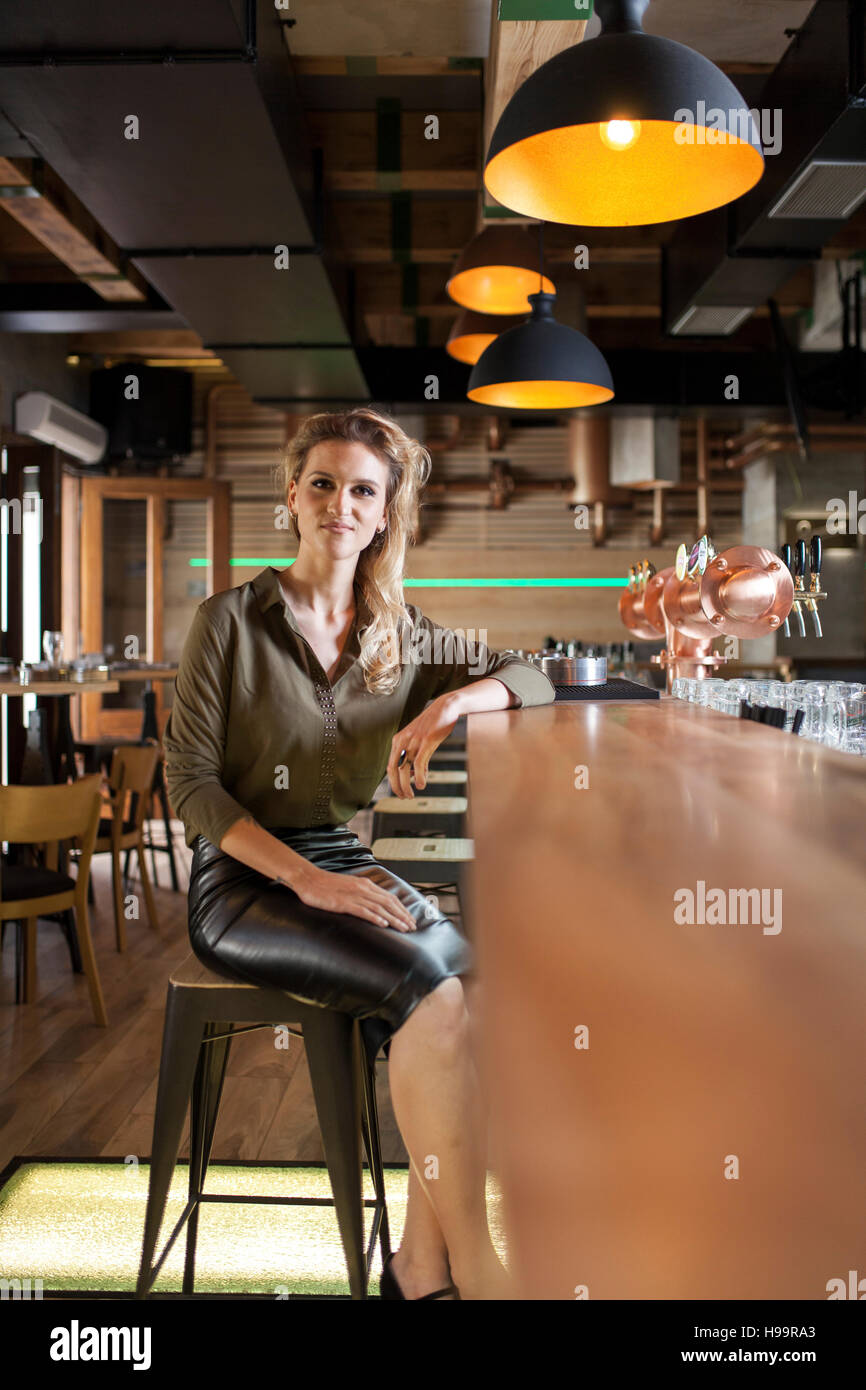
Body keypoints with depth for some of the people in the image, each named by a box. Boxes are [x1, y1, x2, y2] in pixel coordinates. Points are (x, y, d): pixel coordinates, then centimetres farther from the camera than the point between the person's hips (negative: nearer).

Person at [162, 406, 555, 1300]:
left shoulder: (404, 637, 10)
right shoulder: (230, 621, -3)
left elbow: (531, 680, 9)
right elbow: (190, 783, -6)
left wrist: (448, 705, -14)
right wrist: (306, 879, -19)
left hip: (345, 861, 4)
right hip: (243, 877, -4)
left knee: (475, 976, -26)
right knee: (428, 985, -29)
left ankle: (421, 1262, -15)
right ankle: (474, 1266, -15)